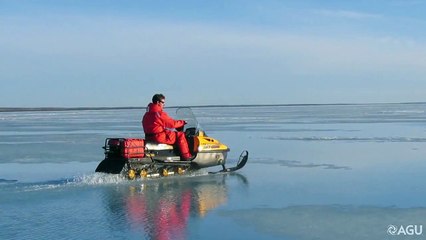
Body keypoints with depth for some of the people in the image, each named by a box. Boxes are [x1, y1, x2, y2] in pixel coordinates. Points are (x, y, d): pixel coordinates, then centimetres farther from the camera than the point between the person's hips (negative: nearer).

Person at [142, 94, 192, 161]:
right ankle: (186, 156, -2)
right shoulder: (159, 113, -16)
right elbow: (172, 123, -11)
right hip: (158, 136, -10)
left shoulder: (148, 113, 14)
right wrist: (182, 122, 4)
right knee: (180, 135, -4)